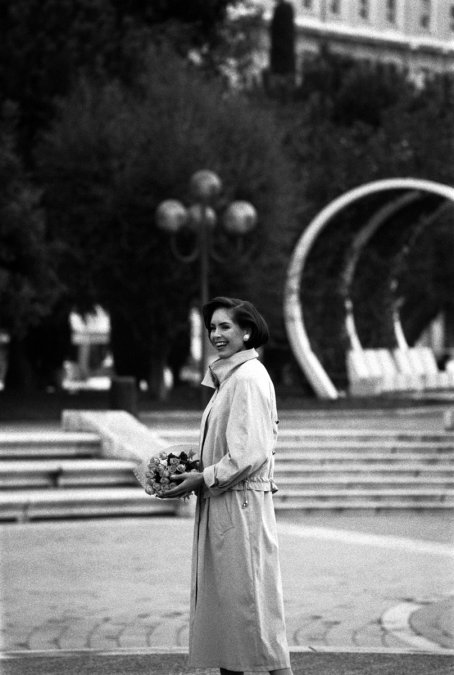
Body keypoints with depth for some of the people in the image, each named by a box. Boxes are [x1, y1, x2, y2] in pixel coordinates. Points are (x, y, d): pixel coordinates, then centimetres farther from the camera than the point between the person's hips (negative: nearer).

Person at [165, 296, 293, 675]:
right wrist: (197, 472, 11)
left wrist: (202, 480, -15)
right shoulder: (230, 376, 14)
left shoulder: (249, 379, -16)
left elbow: (249, 453, -21)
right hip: (221, 502, 10)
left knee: (249, 598, -5)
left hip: (241, 504, -10)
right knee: (219, 595, 12)